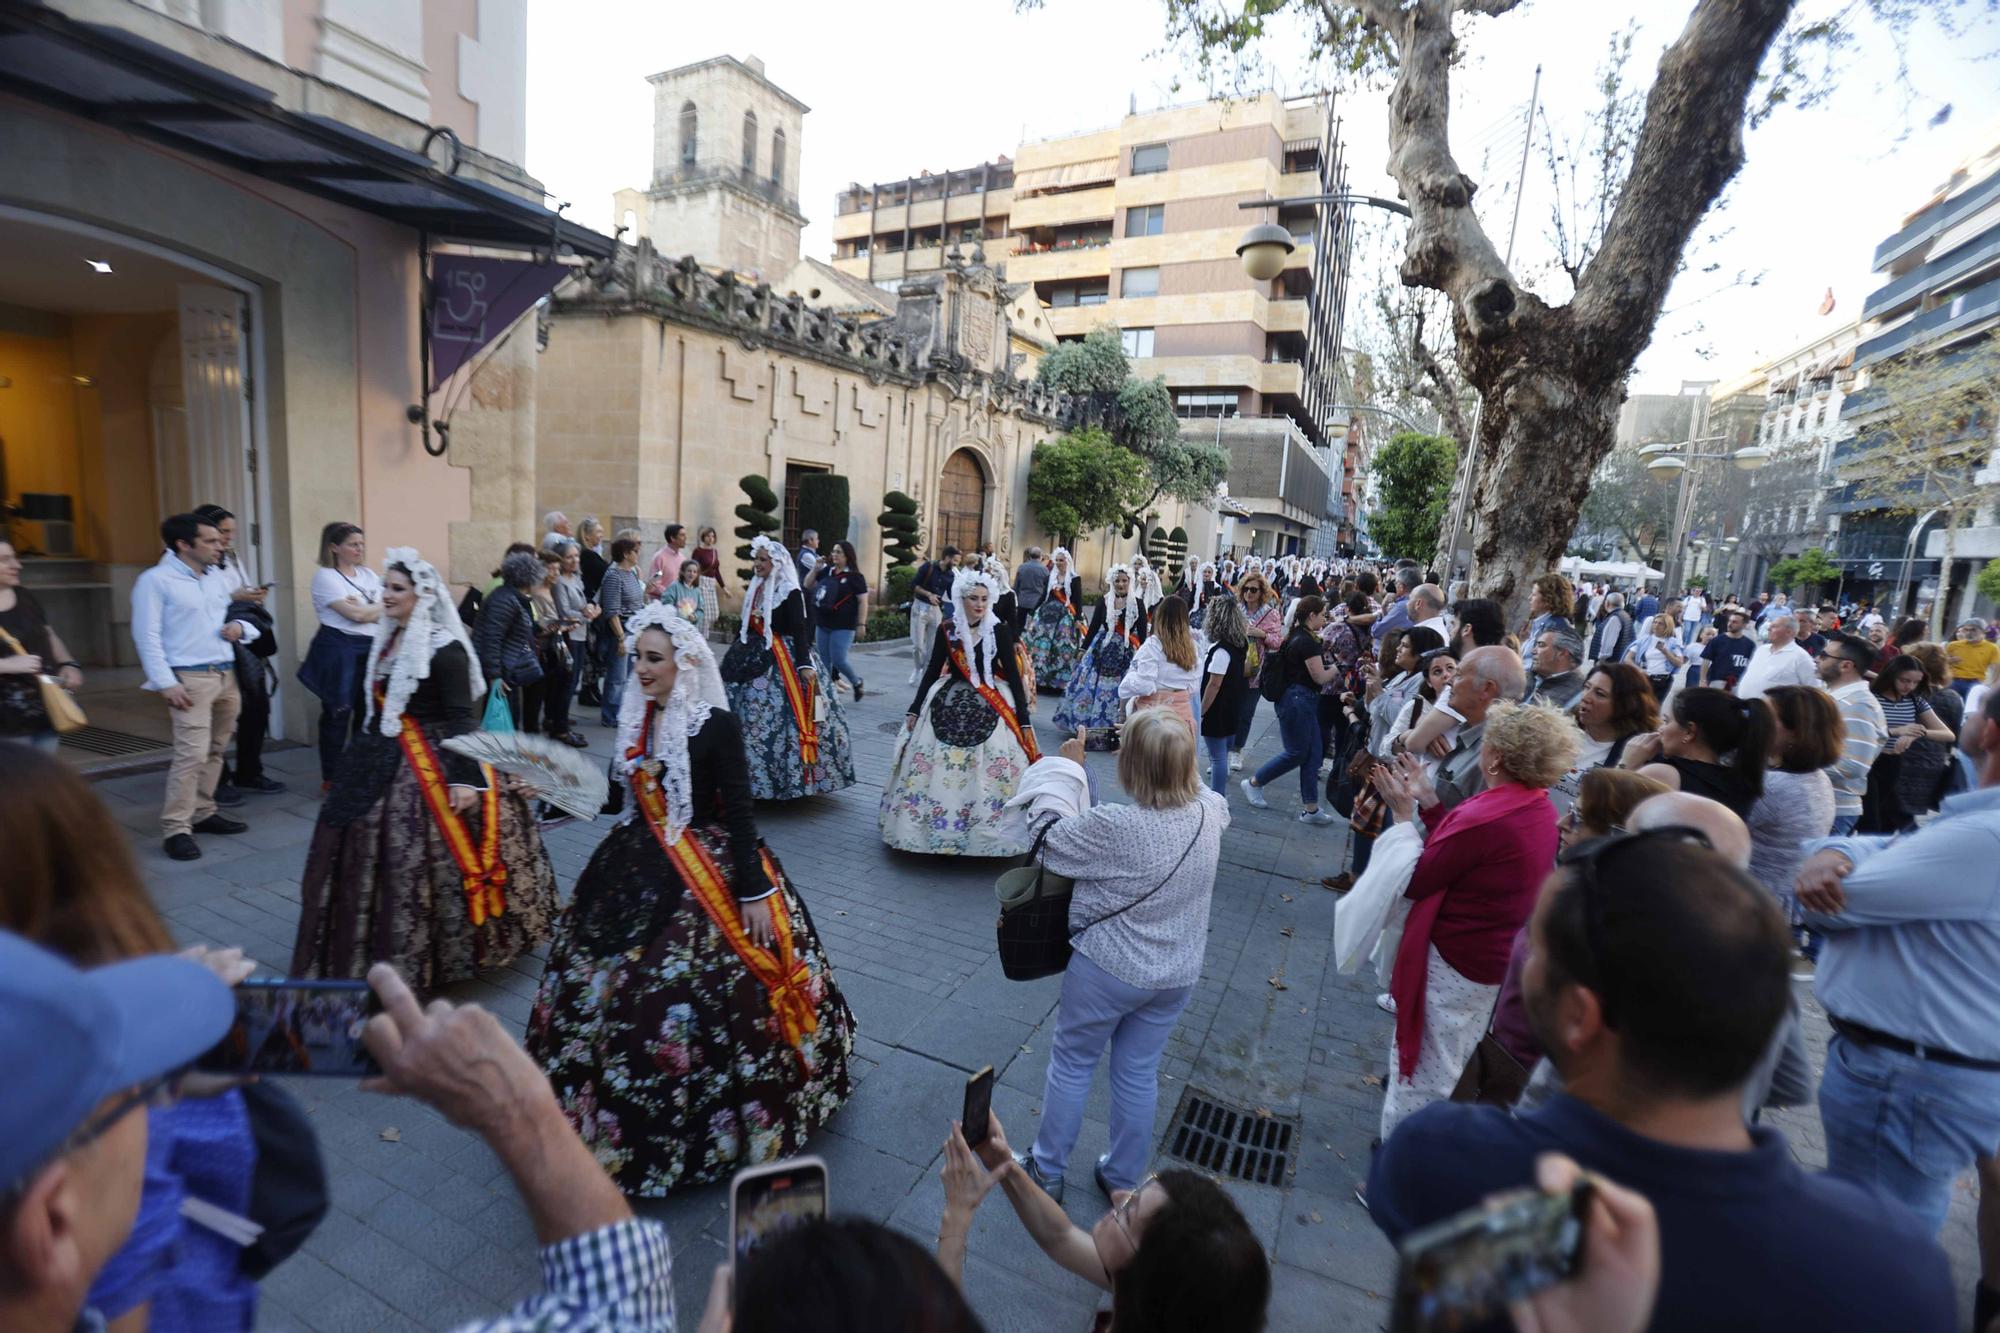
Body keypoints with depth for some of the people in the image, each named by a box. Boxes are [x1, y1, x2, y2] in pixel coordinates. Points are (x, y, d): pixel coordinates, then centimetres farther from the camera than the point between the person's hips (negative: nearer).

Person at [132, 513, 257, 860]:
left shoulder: (217, 578, 16)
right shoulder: (156, 580, -6)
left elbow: (241, 616, 26)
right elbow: (147, 636, -10)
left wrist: (239, 627, 0)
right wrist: (166, 683, -16)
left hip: (227, 675, 7)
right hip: (190, 678, -7)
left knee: (215, 751, 10)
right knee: (192, 753, -11)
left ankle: (203, 813, 21)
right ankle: (176, 828, -4)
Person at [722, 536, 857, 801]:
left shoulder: (790, 592, -10)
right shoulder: (756, 589, 11)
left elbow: (799, 630, -16)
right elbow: (747, 626, 18)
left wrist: (804, 664, -26)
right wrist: (735, 654, 21)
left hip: (783, 662, -7)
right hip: (755, 659, 8)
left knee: (780, 717, -9)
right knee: (753, 719, 10)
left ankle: (786, 779, 2)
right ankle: (755, 776, 20)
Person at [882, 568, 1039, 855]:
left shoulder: (1000, 631, -3)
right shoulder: (946, 630, 2)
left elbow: (1013, 675, -2)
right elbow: (932, 671, 8)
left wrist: (1024, 720, -4)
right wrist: (914, 710, 7)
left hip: (991, 710, -2)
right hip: (948, 705, 2)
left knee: (989, 774, -4)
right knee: (938, 772, 2)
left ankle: (984, 831, 10)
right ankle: (936, 827, 17)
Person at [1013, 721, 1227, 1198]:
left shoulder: (1114, 827, -31)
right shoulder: (1210, 811, -14)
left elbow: (1047, 841, -15)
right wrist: (1175, 752, 4)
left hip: (1108, 970, -5)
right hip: (1177, 975, 5)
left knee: (1072, 1063, 18)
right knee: (1139, 1073, 22)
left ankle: (1047, 1171, 36)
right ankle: (1124, 1180, 40)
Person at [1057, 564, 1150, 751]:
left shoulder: (1138, 604, -1)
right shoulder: (1103, 601, 4)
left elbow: (1143, 633, -1)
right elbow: (1094, 626, 8)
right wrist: (1083, 649, 8)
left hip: (1126, 654, -2)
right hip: (1102, 650, 2)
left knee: (1120, 692, -4)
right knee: (1091, 687, 3)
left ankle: (1115, 733, 7)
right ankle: (1086, 729, 16)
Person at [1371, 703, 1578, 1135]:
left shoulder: (1486, 818, -32)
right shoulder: (1540, 809, -2)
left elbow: (1414, 881, -22)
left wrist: (1403, 812, -14)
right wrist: (1428, 801, 4)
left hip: (1452, 962, -10)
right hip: (1496, 958, 10)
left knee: (1423, 1071, 9)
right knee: (1454, 1065, 30)